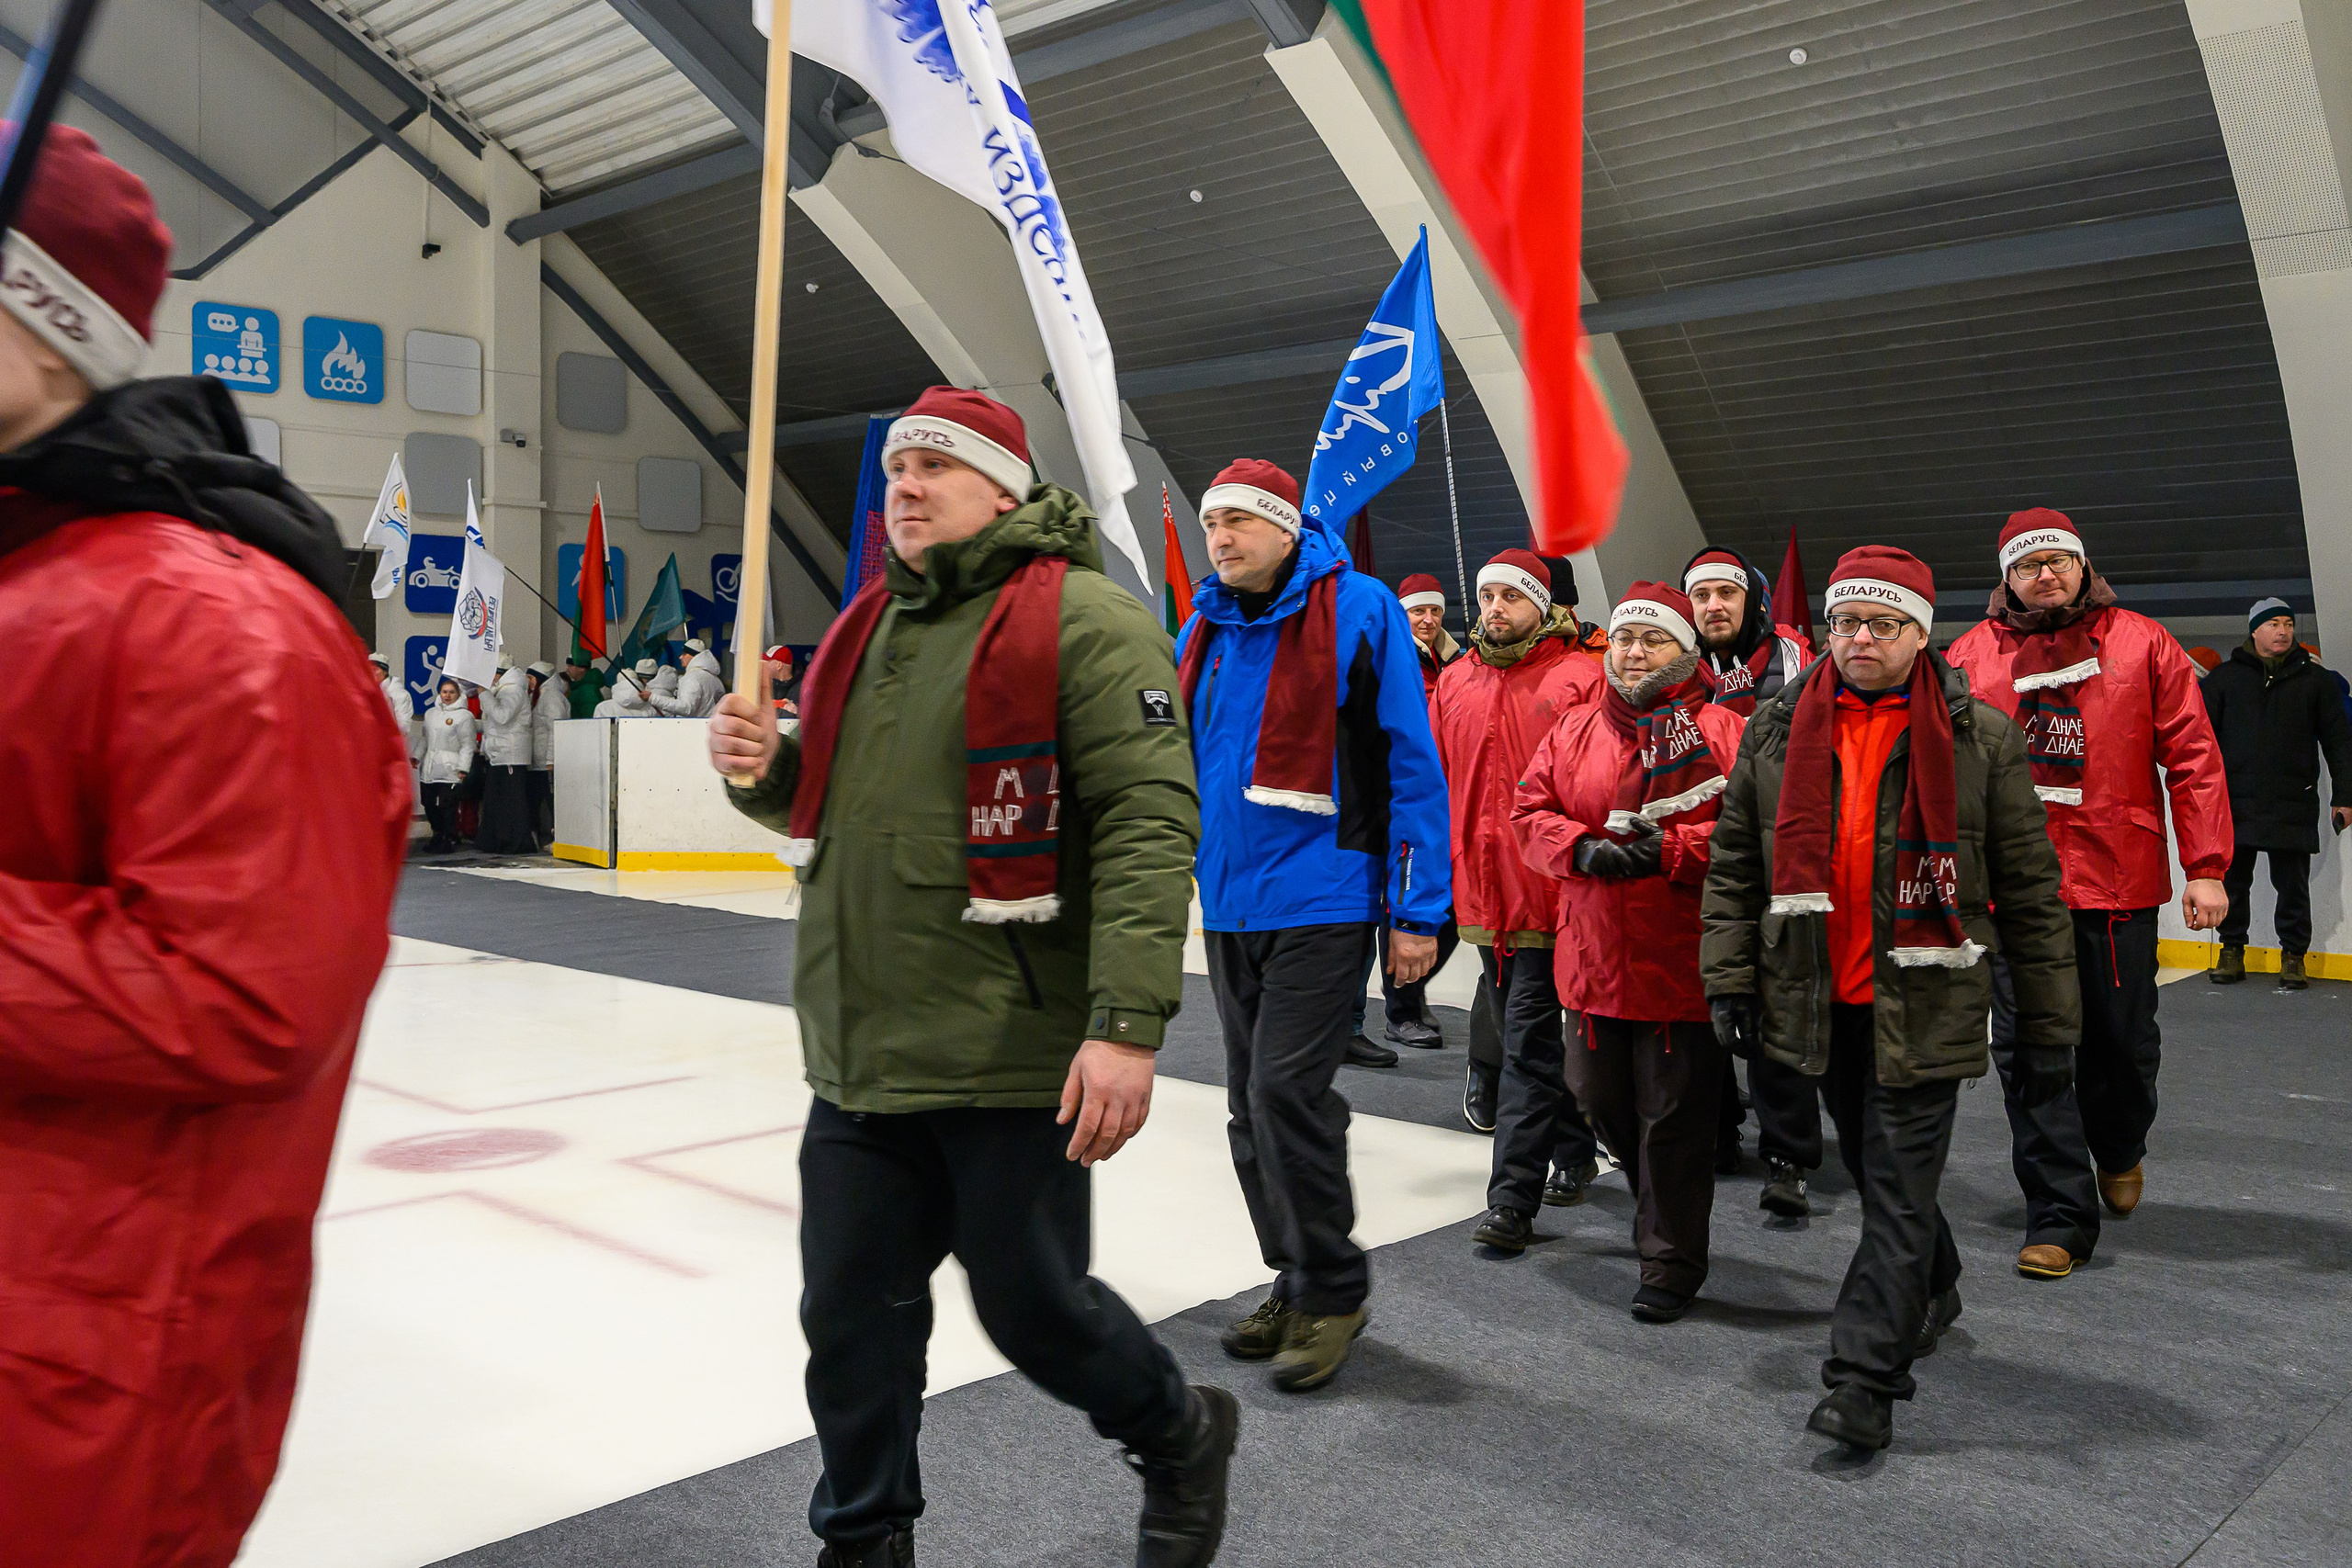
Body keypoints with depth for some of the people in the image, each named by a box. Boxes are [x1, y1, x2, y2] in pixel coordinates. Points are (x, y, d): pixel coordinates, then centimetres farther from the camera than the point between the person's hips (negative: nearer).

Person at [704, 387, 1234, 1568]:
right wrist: (766, 767, 2)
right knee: (852, 1314, 14)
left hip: (1014, 1059, -7)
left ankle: (1181, 1437, 36)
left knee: (1033, 1306, 6)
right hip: (861, 1054, 7)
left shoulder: (1084, 620, -12)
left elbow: (1149, 823, -20)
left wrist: (1126, 1022, -27)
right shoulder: (869, 626, 15)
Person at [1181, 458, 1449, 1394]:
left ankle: (1333, 1290, 9)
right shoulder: (1204, 631, 9)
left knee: (1285, 1091, -11)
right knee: (1252, 1106, 12)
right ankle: (1296, 1283, 29)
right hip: (1229, 905, 7)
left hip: (1321, 902, -7)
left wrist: (1417, 908, -11)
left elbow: (1412, 763, -9)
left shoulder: (1359, 611, -8)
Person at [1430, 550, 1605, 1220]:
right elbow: (1435, 781, 15)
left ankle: (1512, 1196, -5)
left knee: (1527, 1040, -8)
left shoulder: (1579, 680, -5)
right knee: (1521, 1035, 17)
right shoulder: (1454, 682, 11)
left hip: (1552, 893, -6)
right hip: (1482, 888, 6)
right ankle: (1574, 1152, 36)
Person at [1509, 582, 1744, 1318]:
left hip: (1682, 960, -5)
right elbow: (1530, 812, 6)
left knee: (1673, 1114, 2)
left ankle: (1672, 1261, 17)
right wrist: (1583, 850, -12)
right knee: (1598, 1093, 17)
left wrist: (1670, 851, -20)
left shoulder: (1722, 732, -3)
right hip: (1594, 955, 5)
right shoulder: (1575, 730, 10)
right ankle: (1662, 1202, 42)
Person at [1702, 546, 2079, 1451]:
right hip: (1821, 1002, 4)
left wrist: (2047, 1027, -2)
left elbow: (2030, 891, -1)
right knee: (1874, 1173, 19)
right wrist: (1728, 981, 1)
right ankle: (1933, 1292, 44)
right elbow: (1733, 866, 8)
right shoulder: (1776, 732, 4)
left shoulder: (1983, 739, -4)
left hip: (1923, 1007, -4)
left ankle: (1865, 1379, 3)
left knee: (1900, 1189, -3)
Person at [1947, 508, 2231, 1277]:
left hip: (2118, 880, 0)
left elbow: (2193, 758, 1)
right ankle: (2060, 1218, 7)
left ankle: (2119, 1148, 43)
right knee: (2029, 1049, -1)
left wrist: (2207, 867, -5)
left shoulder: (2142, 644, 4)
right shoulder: (1972, 656, 5)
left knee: (2124, 1040, 11)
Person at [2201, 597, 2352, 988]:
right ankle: (2232, 951, 17)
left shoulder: (2313, 678, 10)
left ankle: (2293, 956, 14)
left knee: (2293, 885, 3)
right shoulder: (2225, 677, 9)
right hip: (2235, 804, 0)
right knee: (2232, 881, 5)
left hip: (2293, 806, 0)